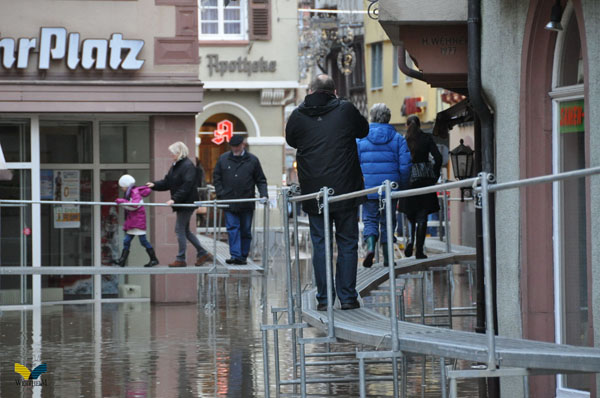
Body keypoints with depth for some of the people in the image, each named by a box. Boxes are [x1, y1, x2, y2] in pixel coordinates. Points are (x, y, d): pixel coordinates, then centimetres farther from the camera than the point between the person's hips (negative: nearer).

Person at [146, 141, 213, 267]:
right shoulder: (175, 166, 13)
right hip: (181, 204, 10)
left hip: (187, 203, -10)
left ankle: (181, 259, 3)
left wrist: (175, 199, -26)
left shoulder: (188, 166, -16)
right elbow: (167, 182, 17)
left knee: (180, 229, -5)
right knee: (185, 230, 13)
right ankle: (202, 253, 20)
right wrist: (154, 185, 3)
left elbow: (186, 186, -23)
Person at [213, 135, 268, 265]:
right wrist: (221, 194, -2)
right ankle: (235, 255, -13)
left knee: (246, 231, 6)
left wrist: (263, 195, -8)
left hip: (247, 203, 0)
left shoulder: (252, 160, 4)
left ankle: (243, 256, 14)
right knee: (233, 228, -9)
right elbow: (216, 178, 10)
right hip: (229, 203, 0)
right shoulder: (223, 159, 6)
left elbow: (261, 180, 7)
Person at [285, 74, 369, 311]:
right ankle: (347, 296, 6)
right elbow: (363, 130, 15)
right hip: (345, 189, -1)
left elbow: (291, 140, 17)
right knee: (347, 243, 7)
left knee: (320, 244, 7)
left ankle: (324, 298, 5)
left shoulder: (298, 116, -1)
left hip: (313, 191, 1)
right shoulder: (346, 110, -3)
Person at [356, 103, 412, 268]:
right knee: (388, 221, 10)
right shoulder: (397, 139, 1)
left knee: (370, 219, 7)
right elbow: (405, 165, -4)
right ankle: (387, 258, 11)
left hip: (368, 188, 0)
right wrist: (403, 186, 7)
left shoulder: (360, 139, 0)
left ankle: (370, 246, -19)